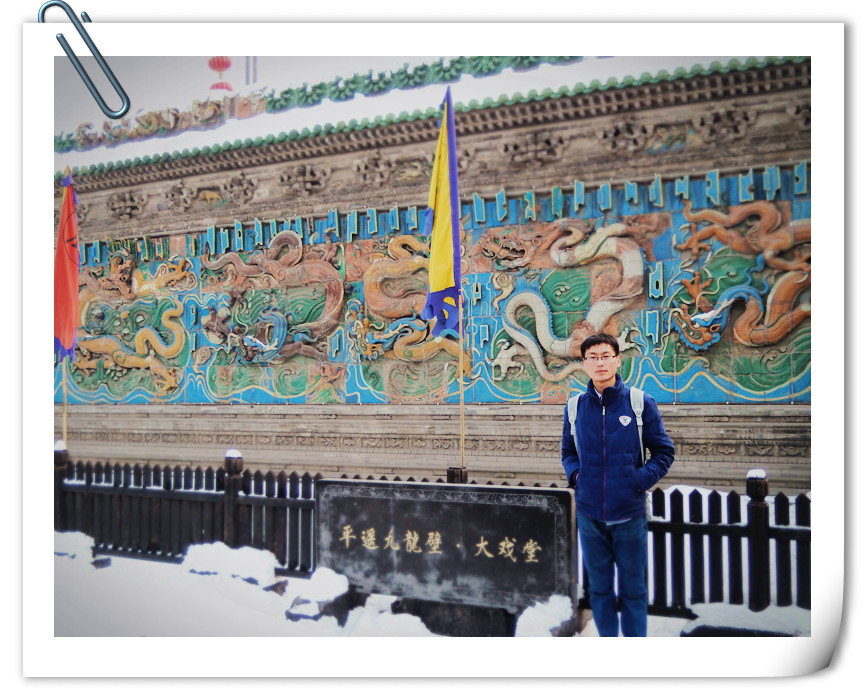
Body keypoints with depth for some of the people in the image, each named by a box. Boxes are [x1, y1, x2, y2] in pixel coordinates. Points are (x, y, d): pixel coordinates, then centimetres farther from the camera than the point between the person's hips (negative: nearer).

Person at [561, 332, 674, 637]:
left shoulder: (641, 403, -4)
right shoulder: (575, 407, 4)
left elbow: (664, 452, 1)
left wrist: (640, 480, -11)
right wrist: (575, 475, -1)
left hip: (629, 513, -2)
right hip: (589, 513, 2)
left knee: (633, 588, 9)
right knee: (599, 587, 13)